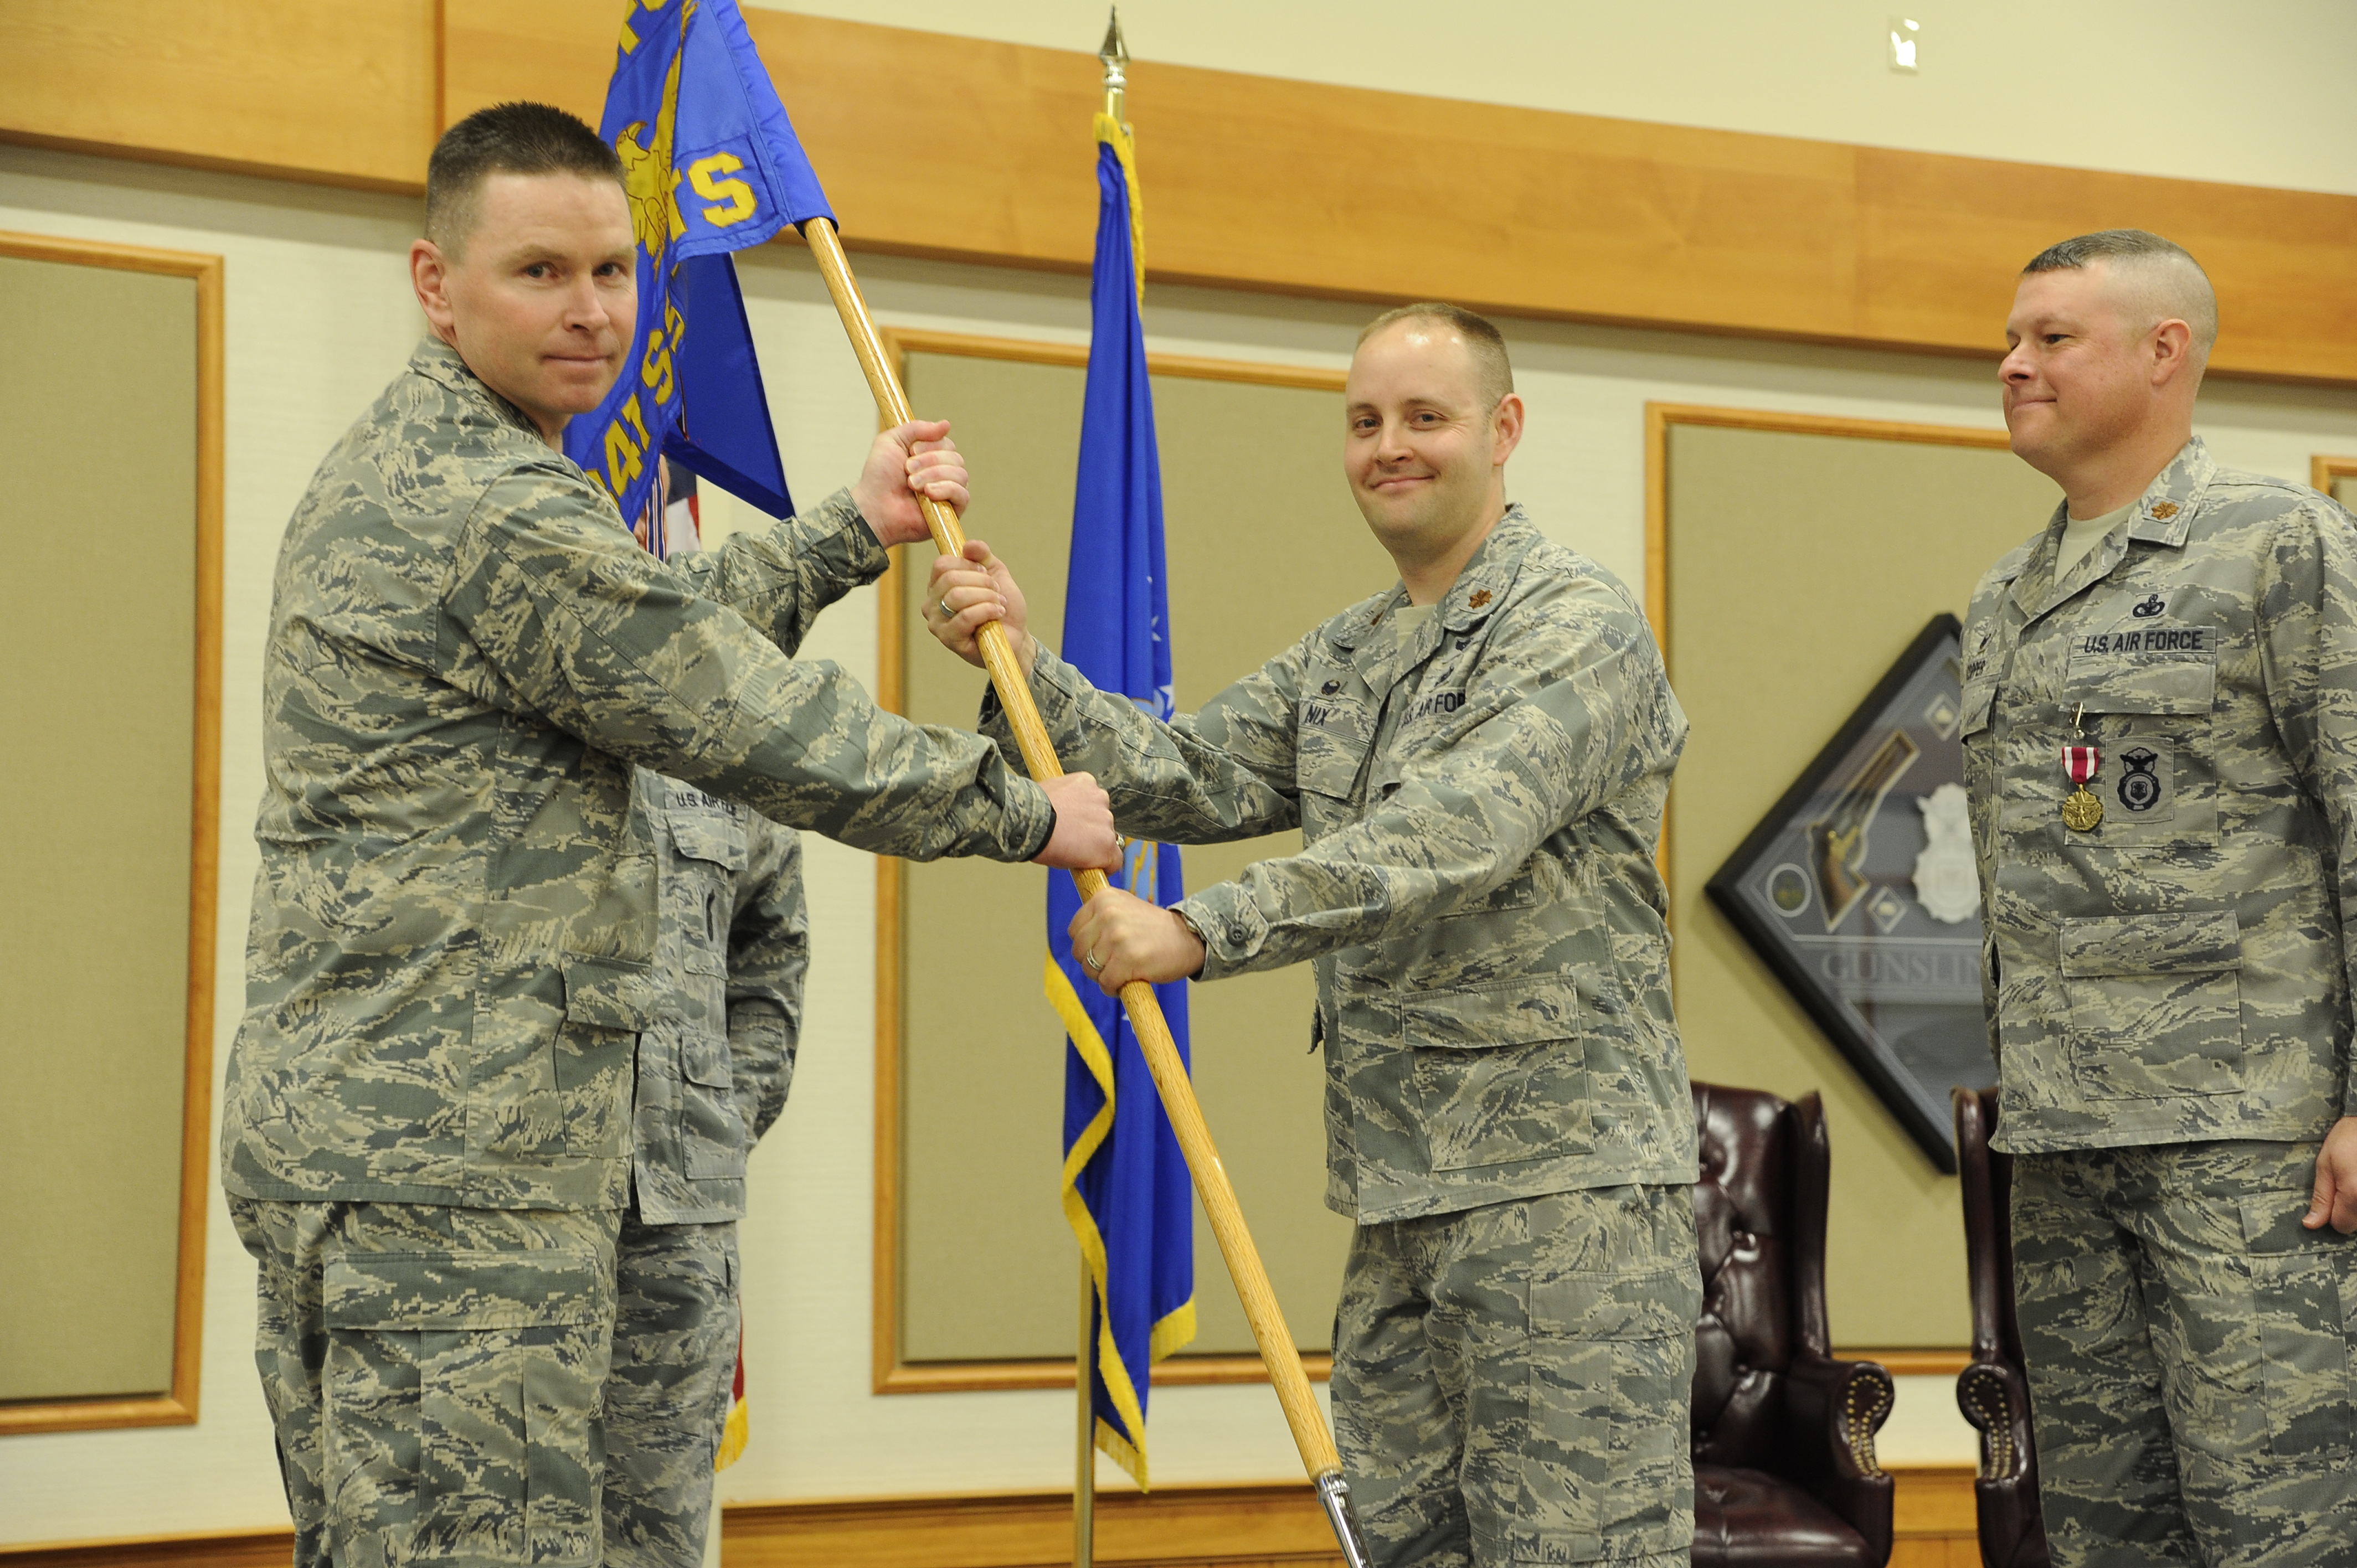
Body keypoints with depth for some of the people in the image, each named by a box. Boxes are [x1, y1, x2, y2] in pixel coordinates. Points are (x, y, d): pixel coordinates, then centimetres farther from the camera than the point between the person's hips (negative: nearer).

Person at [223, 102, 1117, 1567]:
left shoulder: (389, 470, 18)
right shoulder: (501, 512, -16)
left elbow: (659, 635, 26)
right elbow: (773, 731, -11)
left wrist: (854, 531, 28)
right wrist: (1031, 814, 2)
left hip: (336, 1126, 11)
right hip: (447, 1166, -11)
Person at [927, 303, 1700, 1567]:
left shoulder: (1579, 627, -8)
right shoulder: (1342, 659, 20)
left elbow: (1451, 837, -22)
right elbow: (1190, 779, 10)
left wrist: (1203, 934, -28)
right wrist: (1026, 668, -4)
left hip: (1565, 1184, -8)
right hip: (1401, 1194, 8)